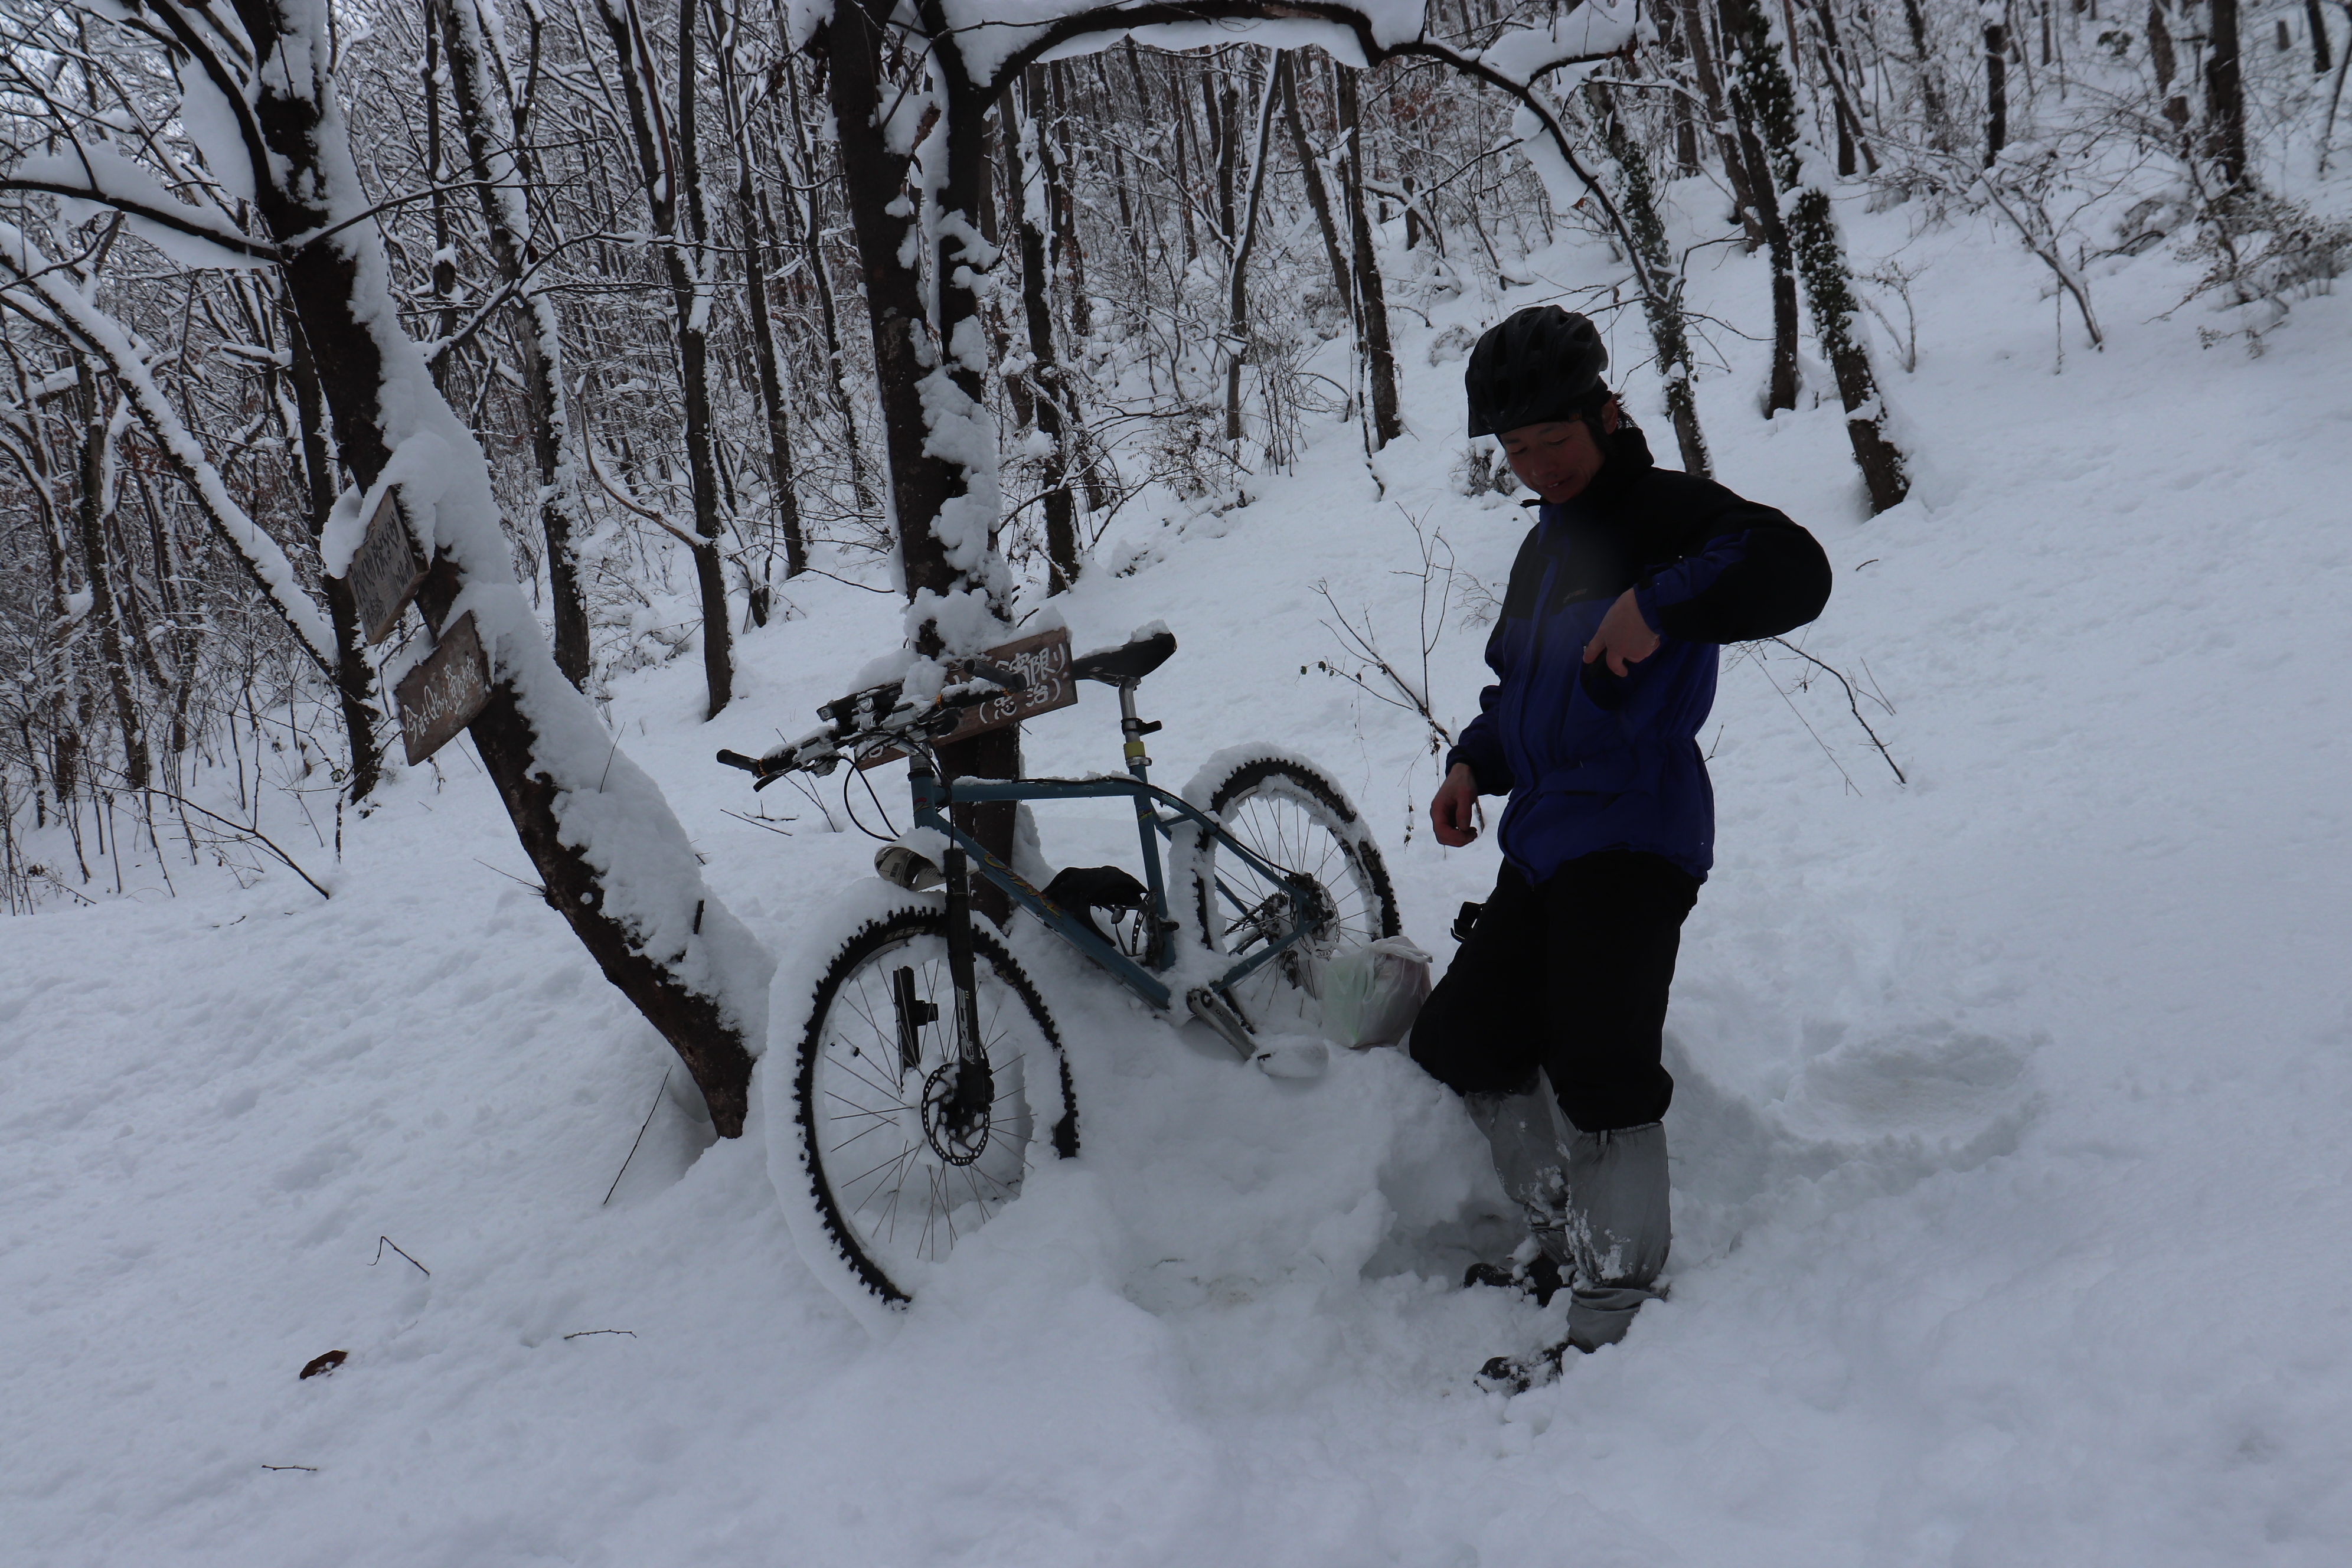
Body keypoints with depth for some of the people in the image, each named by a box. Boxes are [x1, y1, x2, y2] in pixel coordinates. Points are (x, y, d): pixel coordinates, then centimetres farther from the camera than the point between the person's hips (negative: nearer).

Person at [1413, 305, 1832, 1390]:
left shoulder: (1662, 512, -6)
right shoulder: (1546, 545, 23)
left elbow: (1792, 571, -23)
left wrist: (1659, 605, -30)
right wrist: (1474, 762, 15)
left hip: (1631, 837, -10)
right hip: (1544, 840, 10)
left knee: (1598, 1071, -17)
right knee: (1462, 1040, 14)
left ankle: (1618, 1311, -6)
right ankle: (1561, 1239, 28)